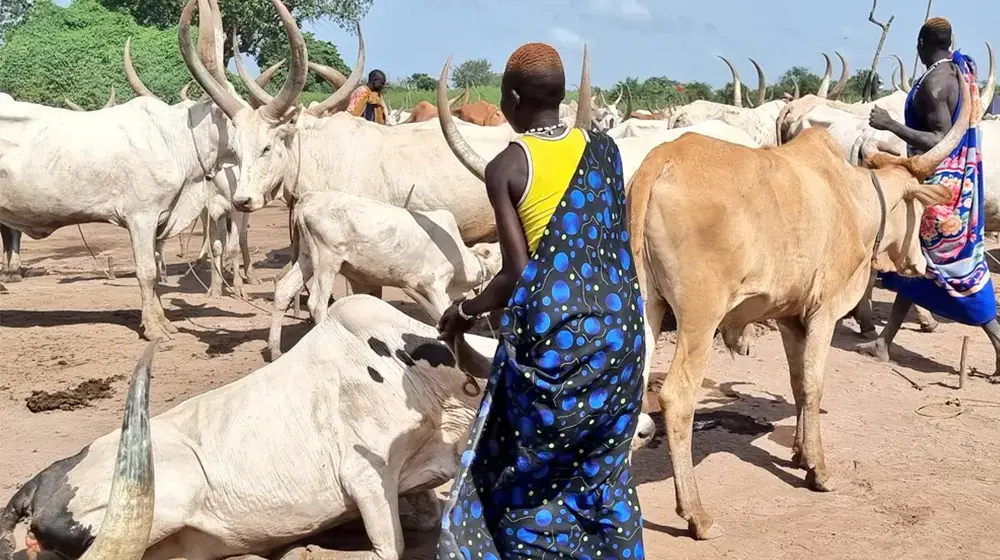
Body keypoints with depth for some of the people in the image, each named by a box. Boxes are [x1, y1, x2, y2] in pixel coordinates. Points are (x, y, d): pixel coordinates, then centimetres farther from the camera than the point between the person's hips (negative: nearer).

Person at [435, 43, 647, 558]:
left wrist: (465, 311, 7)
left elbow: (516, 275, -8)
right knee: (602, 466, 17)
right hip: (617, 326, 5)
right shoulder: (604, 149, 5)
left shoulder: (505, 167, -6)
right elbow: (617, 241, 11)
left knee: (528, 468, 11)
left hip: (549, 331, -4)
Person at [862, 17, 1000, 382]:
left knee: (955, 264, -2)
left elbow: (942, 142, -23)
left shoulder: (933, 84, -20)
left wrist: (891, 126, -25)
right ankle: (885, 341, 18)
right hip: (960, 177, 9)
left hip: (940, 182, -9)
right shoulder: (962, 68, 7)